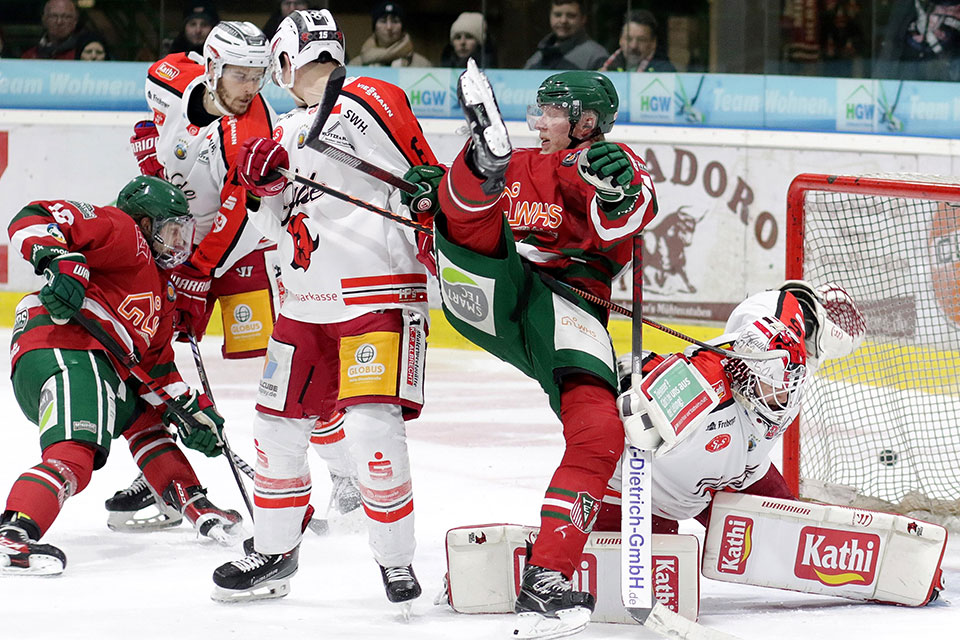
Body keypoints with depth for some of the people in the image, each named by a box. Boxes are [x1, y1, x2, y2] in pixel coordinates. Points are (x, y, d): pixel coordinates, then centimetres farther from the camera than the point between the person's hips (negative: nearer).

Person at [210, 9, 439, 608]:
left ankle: (397, 560, -3)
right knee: (278, 426, 10)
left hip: (379, 297, -8)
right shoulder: (287, 132, 18)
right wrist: (263, 184, -1)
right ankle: (274, 552, 25)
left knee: (372, 428, -17)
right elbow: (279, 224, 18)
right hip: (307, 304, 8)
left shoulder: (367, 102, -8)